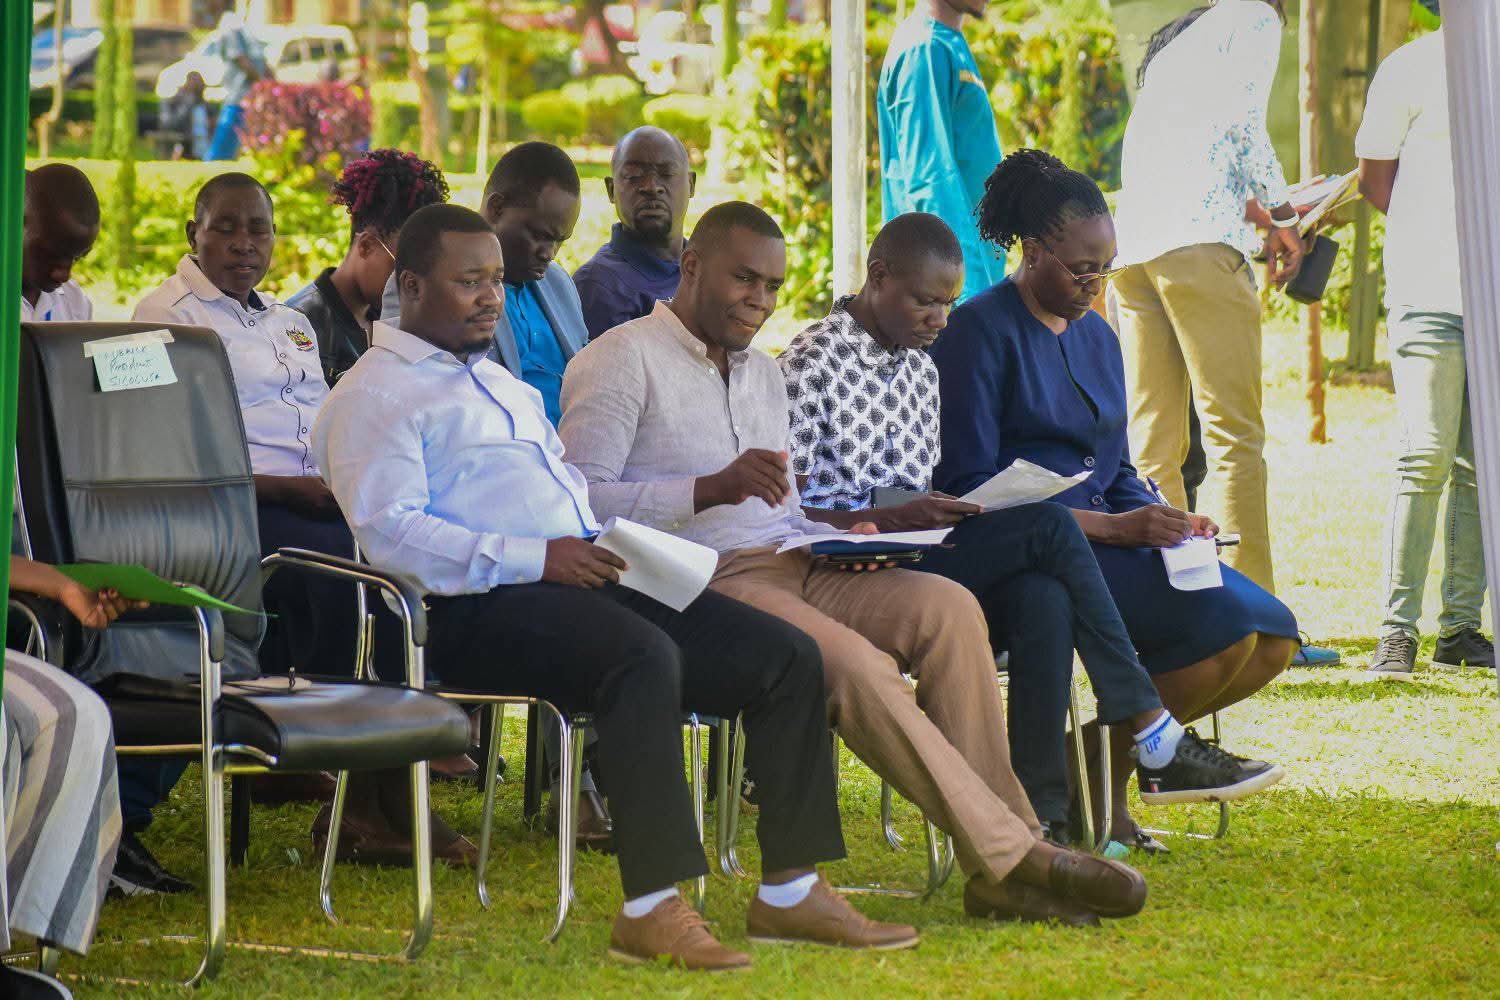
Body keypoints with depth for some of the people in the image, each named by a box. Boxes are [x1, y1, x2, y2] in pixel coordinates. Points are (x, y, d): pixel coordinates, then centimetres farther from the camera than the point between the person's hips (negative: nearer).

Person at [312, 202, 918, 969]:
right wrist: (534, 558, -19)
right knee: (644, 655, -38)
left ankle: (790, 891, -4)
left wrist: (609, 541, 9)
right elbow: (389, 531, -14)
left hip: (584, 581, 9)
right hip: (480, 612, -9)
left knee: (787, 657, -4)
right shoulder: (374, 396, 0)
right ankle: (651, 911, -41)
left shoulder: (502, 383, 29)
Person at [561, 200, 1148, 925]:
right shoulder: (623, 360, 1)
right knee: (854, 663, -33)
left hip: (788, 566, 7)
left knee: (946, 607, -20)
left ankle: (999, 872, -25)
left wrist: (837, 538, 8)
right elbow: (581, 501, -11)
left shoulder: (763, 376, 28)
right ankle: (1011, 857, -30)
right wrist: (714, 489, -21)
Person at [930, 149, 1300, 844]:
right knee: (1227, 620, -26)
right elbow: (969, 488, -13)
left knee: (1271, 636, -11)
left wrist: (1169, 522, 0)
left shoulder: (1097, 335, 20)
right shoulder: (980, 333, -6)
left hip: (1104, 541, 8)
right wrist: (1111, 527, -19)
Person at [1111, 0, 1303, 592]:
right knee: (1234, 436, -8)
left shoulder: (1172, 49, 31)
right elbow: (1244, 123, -5)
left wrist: (1258, 225, 39)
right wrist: (1282, 218, 5)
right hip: (1200, 245, -7)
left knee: (1154, 447, 6)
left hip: (1130, 249, 7)